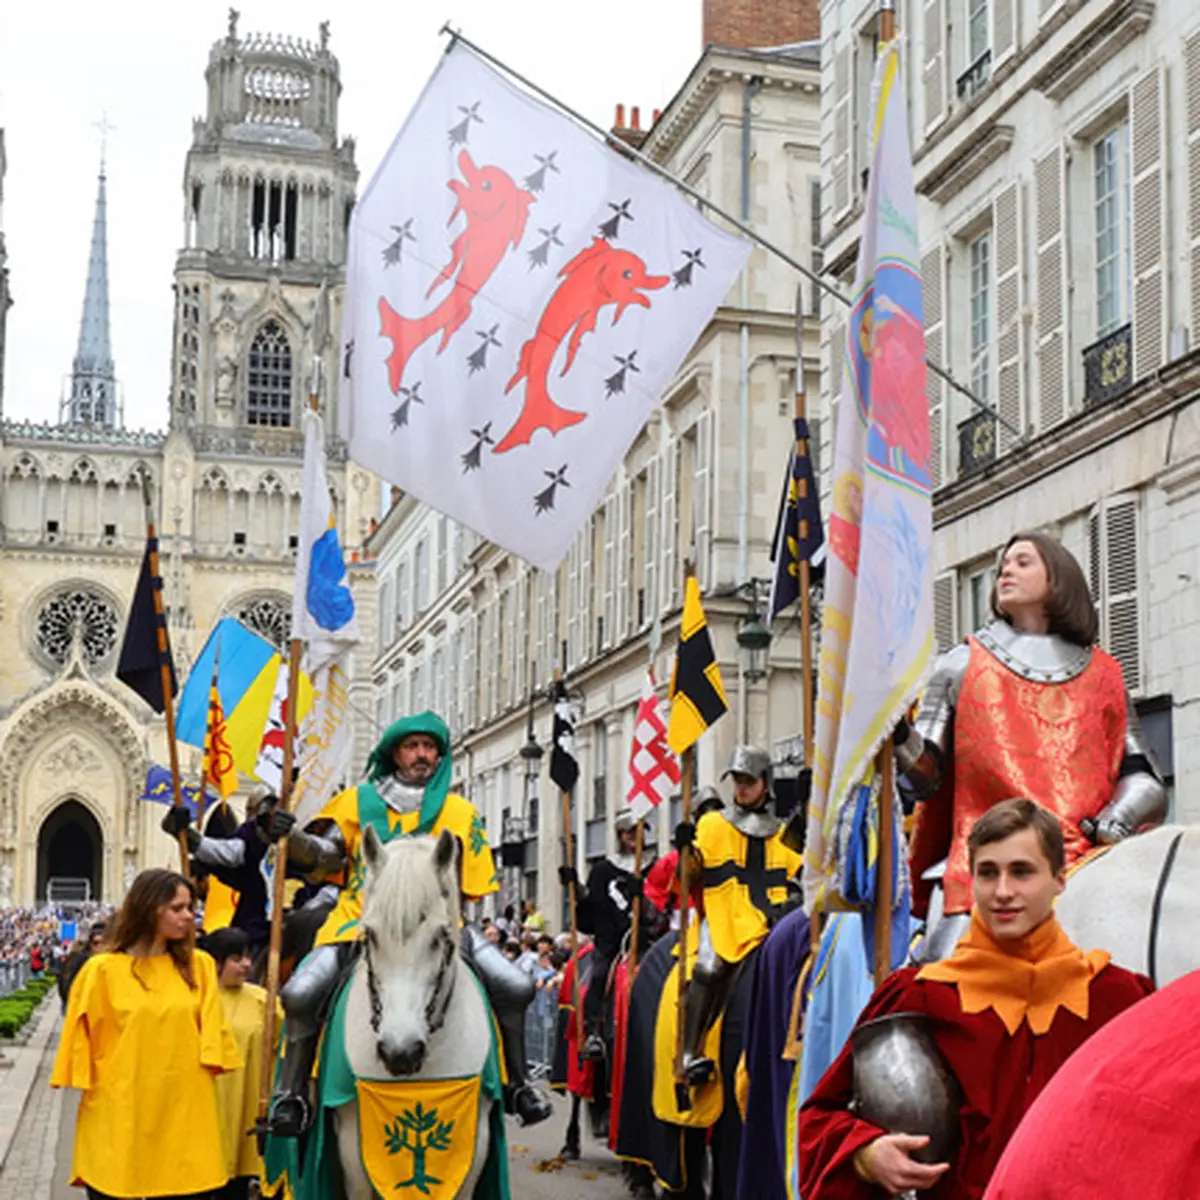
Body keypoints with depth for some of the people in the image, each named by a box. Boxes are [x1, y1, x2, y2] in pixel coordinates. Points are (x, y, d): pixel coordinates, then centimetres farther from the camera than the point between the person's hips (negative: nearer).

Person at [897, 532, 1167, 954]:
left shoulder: (1104, 675, 20)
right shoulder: (962, 666, 17)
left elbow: (1143, 780, 15)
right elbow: (927, 780, 9)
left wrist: (1115, 822, -6)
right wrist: (898, 733, -12)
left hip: (1090, 860, 2)